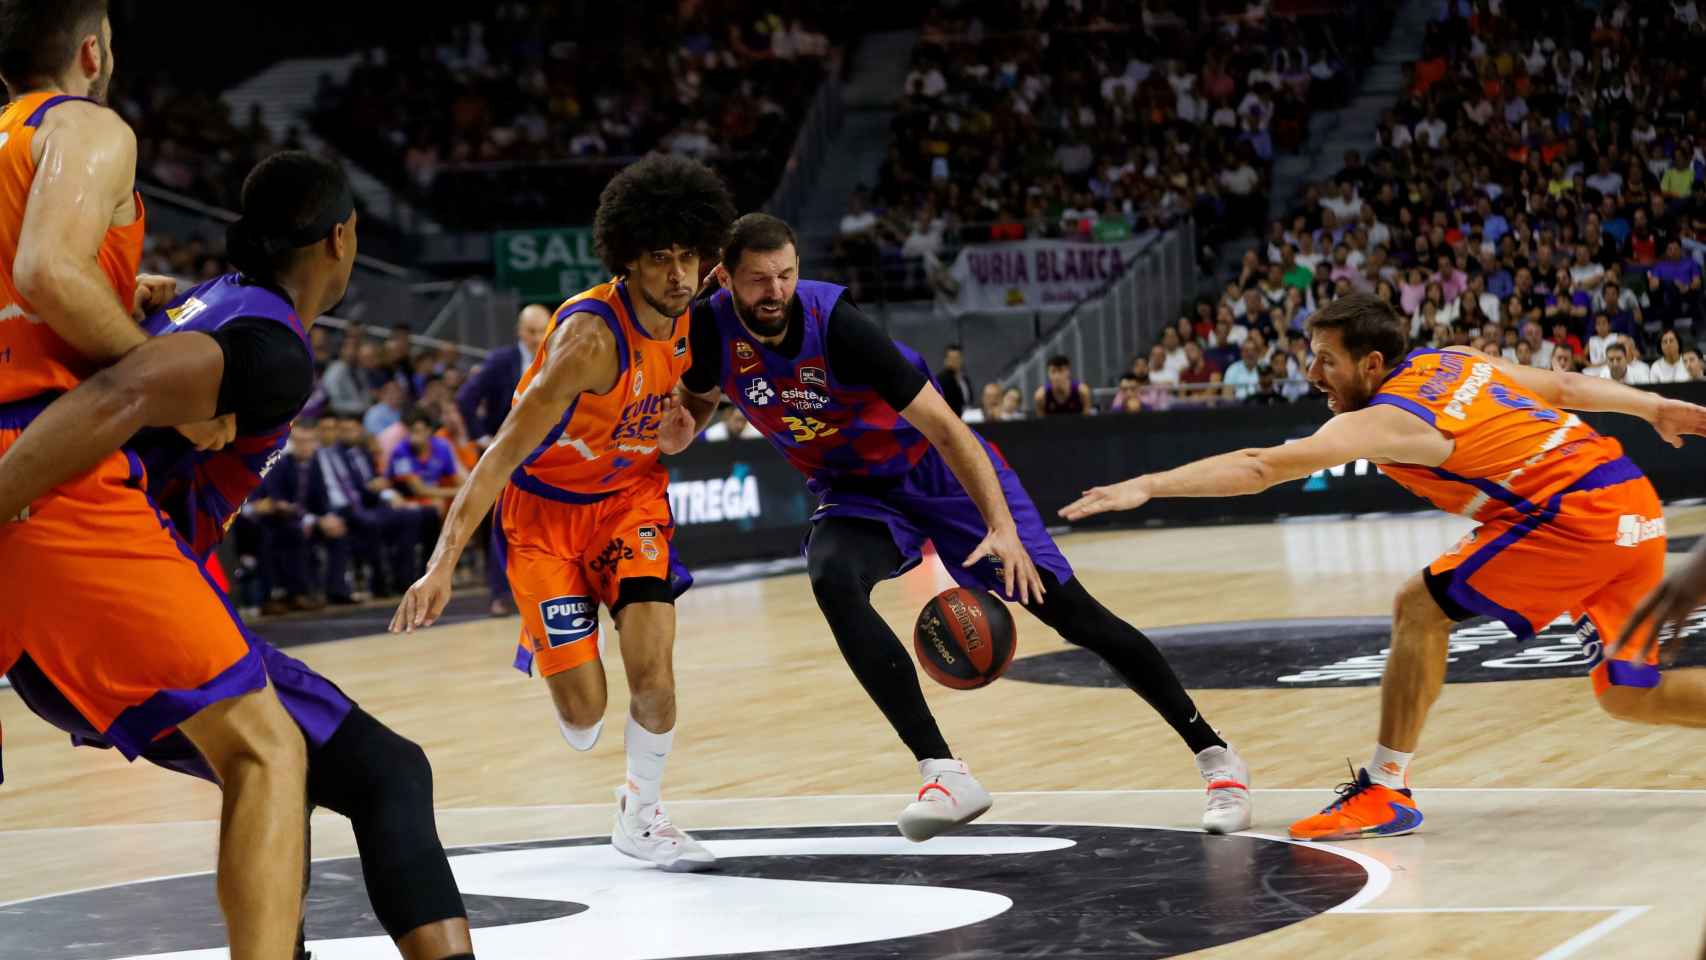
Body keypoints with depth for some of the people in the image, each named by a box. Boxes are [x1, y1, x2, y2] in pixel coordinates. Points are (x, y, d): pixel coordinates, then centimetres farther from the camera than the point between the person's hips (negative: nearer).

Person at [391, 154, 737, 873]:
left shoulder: (696, 317, -12)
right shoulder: (591, 335, -31)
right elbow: (505, 452, -33)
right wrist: (444, 563, -38)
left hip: (629, 490, 4)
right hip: (545, 501, -4)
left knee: (652, 661, -14)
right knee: (583, 709, -7)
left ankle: (641, 815, 10)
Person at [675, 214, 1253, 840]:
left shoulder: (833, 322, -29)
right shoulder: (711, 329, -15)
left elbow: (943, 426, -28)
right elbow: (694, 404, 7)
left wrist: (1002, 526, -37)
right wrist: (678, 422, -19)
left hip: (936, 468, -4)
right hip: (856, 493, 4)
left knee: (1071, 611, -7)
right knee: (832, 579, -30)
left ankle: (1213, 753, 6)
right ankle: (945, 774, -29)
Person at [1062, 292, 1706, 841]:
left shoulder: (1386, 420, -10)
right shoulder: (1452, 362, 14)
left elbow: (1262, 466, -18)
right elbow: (1564, 386, 19)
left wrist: (1149, 486, -21)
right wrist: (1654, 408, 29)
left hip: (1574, 513, -9)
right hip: (1633, 507, 9)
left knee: (1421, 609, -4)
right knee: (1631, 696, 17)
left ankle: (1386, 790, -3)